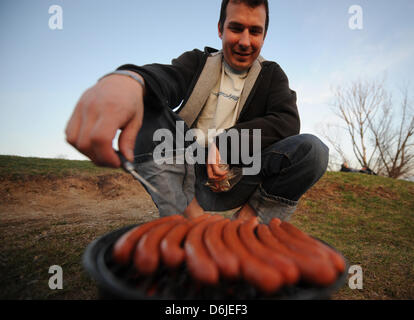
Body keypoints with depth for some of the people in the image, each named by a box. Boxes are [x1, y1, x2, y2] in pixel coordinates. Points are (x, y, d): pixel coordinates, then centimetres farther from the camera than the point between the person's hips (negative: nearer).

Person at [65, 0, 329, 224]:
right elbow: (167, 77, -18)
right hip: (183, 175, 0)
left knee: (313, 149, -20)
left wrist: (222, 143, -19)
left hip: (236, 181, 1)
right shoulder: (198, 61, 6)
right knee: (146, 104, -19)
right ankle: (193, 218, -22)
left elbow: (288, 122, -10)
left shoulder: (272, 75, 9)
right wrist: (128, 79, -43)